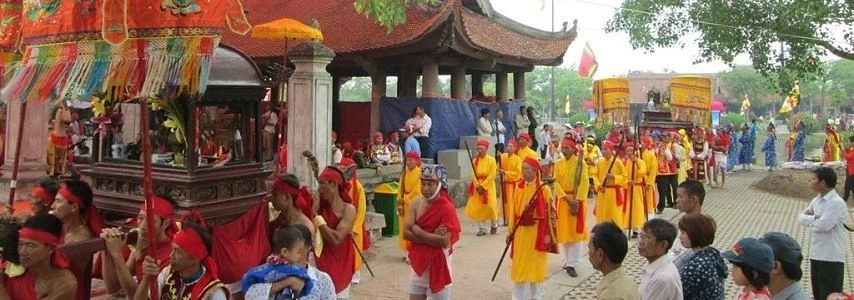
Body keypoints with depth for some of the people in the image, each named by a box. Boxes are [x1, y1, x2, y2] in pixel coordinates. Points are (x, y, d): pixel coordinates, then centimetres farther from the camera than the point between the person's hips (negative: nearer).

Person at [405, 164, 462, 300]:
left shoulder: (447, 208, -18)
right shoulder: (415, 203, -2)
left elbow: (445, 241, -25)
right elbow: (406, 233, -9)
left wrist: (417, 231, -17)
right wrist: (431, 237, -21)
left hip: (438, 263, -5)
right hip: (418, 261, 5)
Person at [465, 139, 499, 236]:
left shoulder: (491, 160, -6)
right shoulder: (475, 160, 5)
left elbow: (492, 175, -11)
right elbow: (473, 174, 1)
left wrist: (483, 186, -15)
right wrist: (477, 186, -13)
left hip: (488, 186, -4)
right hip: (477, 187, 4)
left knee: (490, 206, -8)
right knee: (476, 208, -2)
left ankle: (494, 225, 19)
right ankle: (482, 228, 9)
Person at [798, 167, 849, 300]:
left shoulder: (836, 203, -18)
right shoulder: (817, 200, 9)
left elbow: (822, 225, -25)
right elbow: (802, 217, 9)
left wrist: (810, 219, -5)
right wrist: (815, 218, -11)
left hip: (831, 257, -8)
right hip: (816, 254, 8)